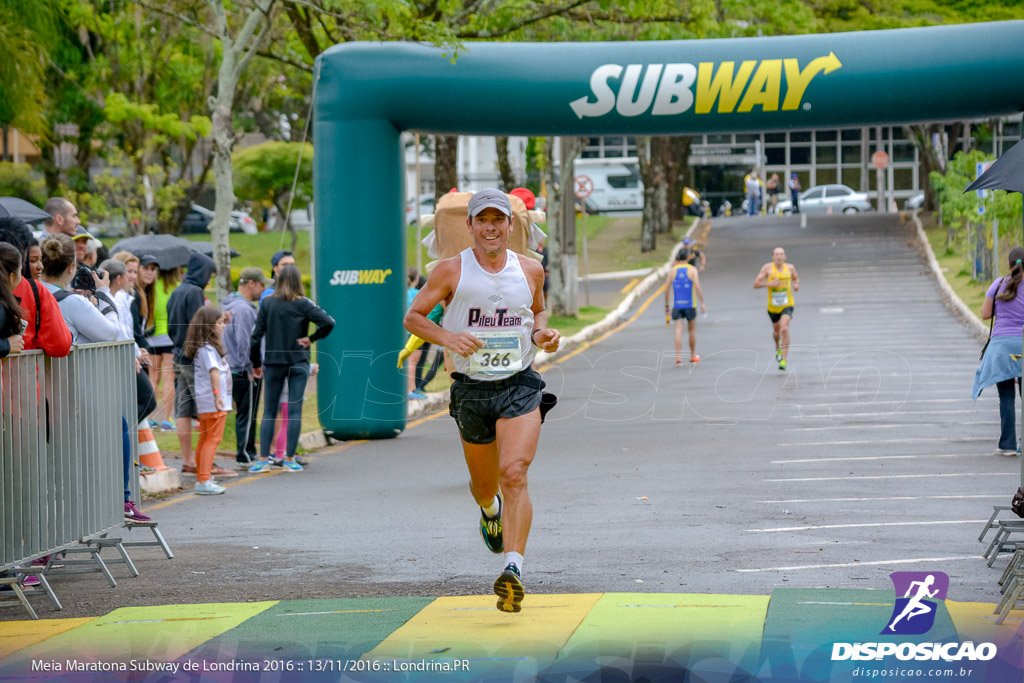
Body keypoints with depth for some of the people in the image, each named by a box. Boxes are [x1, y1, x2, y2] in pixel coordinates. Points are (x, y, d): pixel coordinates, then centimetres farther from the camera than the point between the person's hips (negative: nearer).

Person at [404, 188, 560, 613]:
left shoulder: (531, 271, 4)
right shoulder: (451, 271, -4)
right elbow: (413, 317, 1)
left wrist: (543, 334, 1)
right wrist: (448, 337, -18)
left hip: (520, 386, -1)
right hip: (471, 389, 1)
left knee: (514, 473, -21)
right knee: (484, 484, 16)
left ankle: (512, 568, -29)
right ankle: (490, 511, 55)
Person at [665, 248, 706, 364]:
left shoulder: (672, 270, 3)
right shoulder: (692, 270, -4)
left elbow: (667, 288, 0)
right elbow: (697, 287, -13)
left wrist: (666, 305, 10)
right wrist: (702, 304, -10)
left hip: (676, 305, 1)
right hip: (690, 304, -1)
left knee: (679, 330, -3)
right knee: (692, 330, 15)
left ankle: (678, 356, -17)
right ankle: (693, 356, 25)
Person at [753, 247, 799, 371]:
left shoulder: (790, 267, 1)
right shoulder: (767, 267, -7)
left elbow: (796, 278, 23)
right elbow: (756, 284, -9)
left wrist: (796, 285, 0)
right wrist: (768, 283, -25)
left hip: (787, 305, -1)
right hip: (773, 306, 1)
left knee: (784, 329, -22)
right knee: (776, 331, 17)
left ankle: (784, 360, -19)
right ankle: (778, 348, 54)